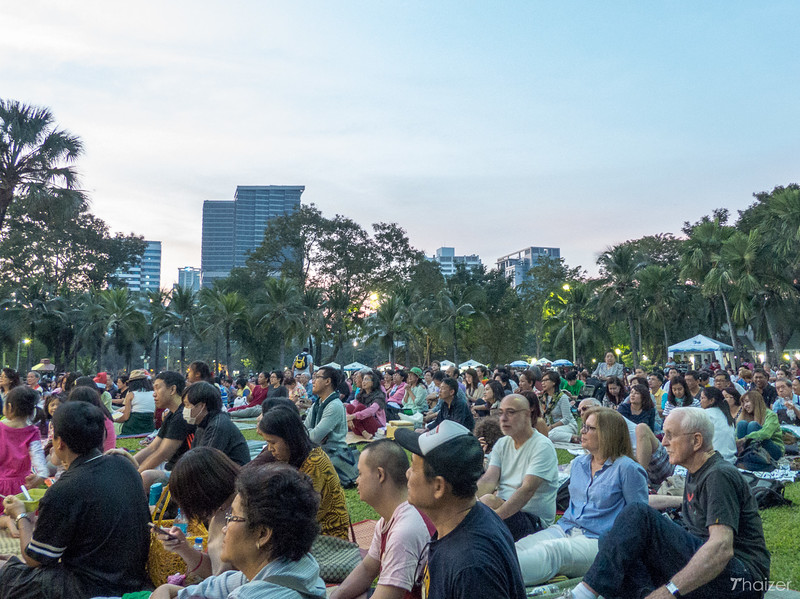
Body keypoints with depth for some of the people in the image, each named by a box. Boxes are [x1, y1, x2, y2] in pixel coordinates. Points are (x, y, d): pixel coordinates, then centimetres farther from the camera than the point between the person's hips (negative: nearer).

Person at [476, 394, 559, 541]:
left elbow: (528, 490, -25)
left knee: (488, 501, -32)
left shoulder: (543, 446, -12)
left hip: (533, 519, -6)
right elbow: (489, 479, -3)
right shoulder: (502, 444, 12)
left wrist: (494, 516, -38)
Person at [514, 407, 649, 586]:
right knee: (521, 546, -25)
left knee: (550, 550, -37)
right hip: (566, 529, 7)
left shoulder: (626, 468, -3)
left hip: (598, 540, -7)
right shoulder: (578, 463, 19)